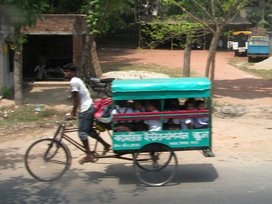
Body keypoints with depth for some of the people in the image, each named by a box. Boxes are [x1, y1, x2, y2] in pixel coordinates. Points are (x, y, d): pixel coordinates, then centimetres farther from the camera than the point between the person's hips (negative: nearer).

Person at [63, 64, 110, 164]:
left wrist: (73, 113, -14)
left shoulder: (73, 82, -15)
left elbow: (76, 99, -18)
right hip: (89, 107, 10)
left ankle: (89, 155, 1)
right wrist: (74, 112, 24)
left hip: (85, 109, -10)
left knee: (82, 132, -4)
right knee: (89, 130, 18)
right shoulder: (77, 80, 15)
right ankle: (106, 145, 26)